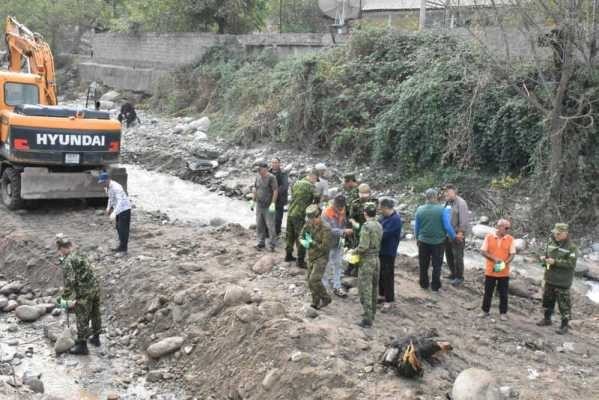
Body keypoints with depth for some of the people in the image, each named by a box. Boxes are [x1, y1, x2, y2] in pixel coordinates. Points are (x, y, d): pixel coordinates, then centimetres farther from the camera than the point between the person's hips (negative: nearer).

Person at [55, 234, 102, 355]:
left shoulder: (67, 261, -14)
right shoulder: (80, 255, 11)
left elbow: (69, 281, -21)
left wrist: (64, 298, -14)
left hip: (84, 293, -8)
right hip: (95, 288, 8)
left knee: (82, 319, 5)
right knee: (95, 314, 21)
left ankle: (82, 346, 15)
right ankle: (96, 338, 38)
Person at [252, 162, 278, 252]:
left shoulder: (271, 177, -12)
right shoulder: (258, 177, 7)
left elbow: (275, 191, -14)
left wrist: (273, 203, -17)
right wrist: (254, 201, 15)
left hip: (268, 206, -6)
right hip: (259, 205, 6)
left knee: (270, 225, -2)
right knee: (259, 225, 9)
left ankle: (272, 244, 7)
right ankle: (261, 242, 20)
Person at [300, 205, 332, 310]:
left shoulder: (325, 230, -21)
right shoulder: (308, 225, -2)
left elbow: (325, 248, -22)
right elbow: (301, 235, 10)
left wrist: (312, 242, -23)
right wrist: (304, 242, -13)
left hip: (321, 259, -7)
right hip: (311, 257, 7)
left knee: (314, 280, -16)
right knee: (310, 280, 11)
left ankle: (325, 298, 4)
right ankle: (316, 302, 25)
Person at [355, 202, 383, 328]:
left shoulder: (366, 226, -18)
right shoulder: (379, 225, 5)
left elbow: (363, 246, -22)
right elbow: (379, 242, 6)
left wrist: (355, 251, -5)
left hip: (367, 260, -8)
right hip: (376, 258, 8)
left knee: (365, 289, -3)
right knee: (374, 287, 18)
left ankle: (367, 319, -2)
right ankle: (372, 313, 29)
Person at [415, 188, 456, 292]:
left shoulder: (420, 209, -7)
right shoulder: (441, 209, -17)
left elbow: (416, 226, 2)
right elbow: (447, 226, -14)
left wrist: (417, 238, 19)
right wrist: (454, 237, 2)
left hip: (423, 241, 2)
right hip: (438, 241, -2)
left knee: (423, 265, 18)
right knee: (436, 265, 12)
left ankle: (424, 284, 28)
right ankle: (435, 286, 18)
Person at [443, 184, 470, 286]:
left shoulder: (461, 203, -13)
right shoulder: (447, 202, 12)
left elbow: (464, 219, -19)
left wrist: (461, 232, -22)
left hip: (457, 234, -8)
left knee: (457, 256, -3)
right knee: (449, 255, 15)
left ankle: (459, 277, 9)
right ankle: (453, 273, 31)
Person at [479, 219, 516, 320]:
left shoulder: (510, 239, -3)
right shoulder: (489, 237, -5)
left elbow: (512, 254, -3)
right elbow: (483, 252, -5)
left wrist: (505, 263, -19)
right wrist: (494, 258, -17)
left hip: (504, 272, 0)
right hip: (490, 270, 0)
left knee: (503, 293, 7)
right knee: (488, 292, 10)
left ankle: (503, 313, 19)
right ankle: (485, 311, 24)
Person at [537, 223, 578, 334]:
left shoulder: (571, 247, -15)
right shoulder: (551, 243, 5)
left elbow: (571, 263, -21)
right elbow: (546, 254, 20)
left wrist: (555, 262, -25)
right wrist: (544, 258, -4)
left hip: (562, 282, -7)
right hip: (549, 279, 7)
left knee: (564, 304, -1)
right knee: (547, 300, 19)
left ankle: (565, 325, 8)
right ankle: (547, 319, 35)